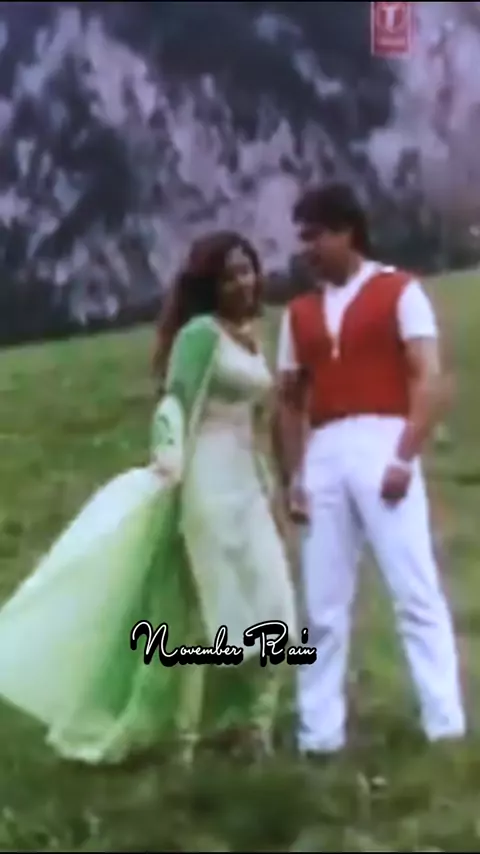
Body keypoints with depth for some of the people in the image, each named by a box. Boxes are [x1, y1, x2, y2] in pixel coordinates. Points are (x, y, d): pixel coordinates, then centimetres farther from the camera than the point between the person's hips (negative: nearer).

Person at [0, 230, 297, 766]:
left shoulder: (249, 337, 15)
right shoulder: (200, 332, -9)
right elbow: (176, 400, -18)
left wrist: (267, 487, 22)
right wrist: (169, 451, -36)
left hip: (244, 480, 9)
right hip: (205, 480, -9)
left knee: (263, 606, 7)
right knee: (201, 610, -4)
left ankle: (251, 727, 17)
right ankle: (184, 735, 4)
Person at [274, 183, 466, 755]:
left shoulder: (399, 291, 5)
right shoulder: (300, 312, 18)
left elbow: (430, 380, -4)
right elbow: (290, 401, 18)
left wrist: (404, 457, -15)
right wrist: (292, 478, 6)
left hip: (382, 447, -5)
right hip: (324, 457, 5)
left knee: (415, 593, -6)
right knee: (323, 605, 5)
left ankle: (446, 724, -4)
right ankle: (320, 732, 9)